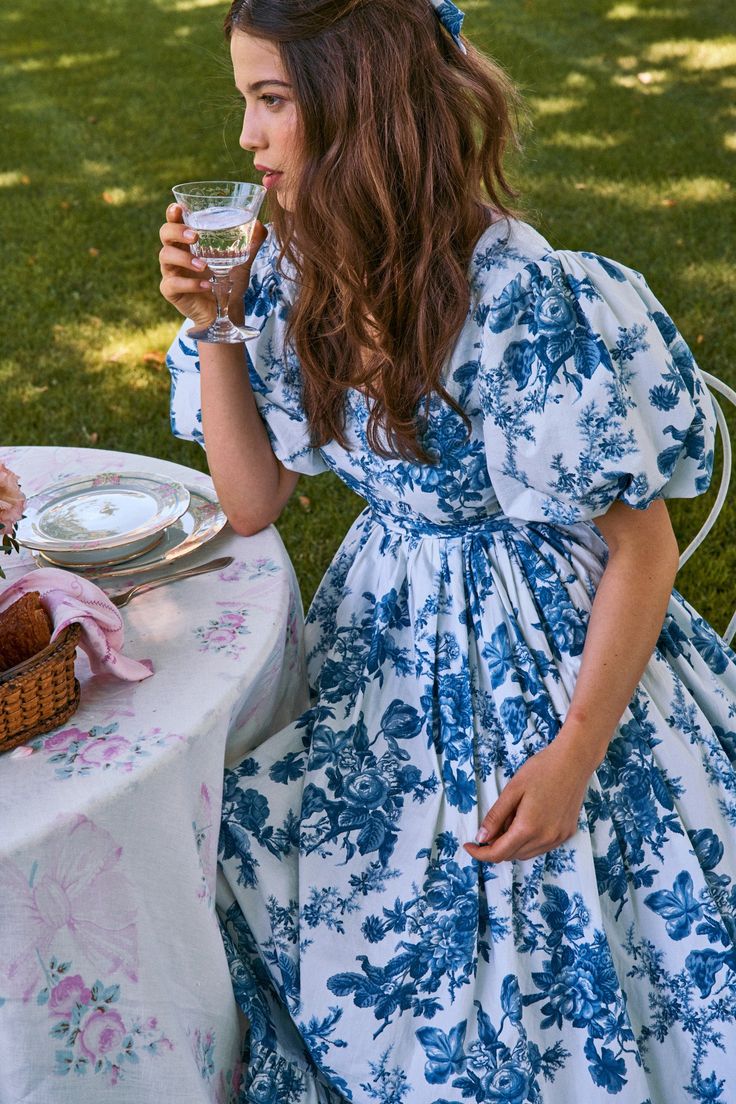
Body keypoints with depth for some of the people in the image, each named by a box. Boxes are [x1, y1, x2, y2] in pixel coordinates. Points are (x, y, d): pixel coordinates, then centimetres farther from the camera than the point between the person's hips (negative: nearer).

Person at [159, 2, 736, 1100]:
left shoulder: (520, 300, -24)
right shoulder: (296, 272, -2)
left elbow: (643, 546, -17)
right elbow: (252, 502, 3)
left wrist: (574, 753, -18)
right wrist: (208, 323, -8)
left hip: (546, 649, -6)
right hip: (389, 640, 6)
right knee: (248, 855, -3)